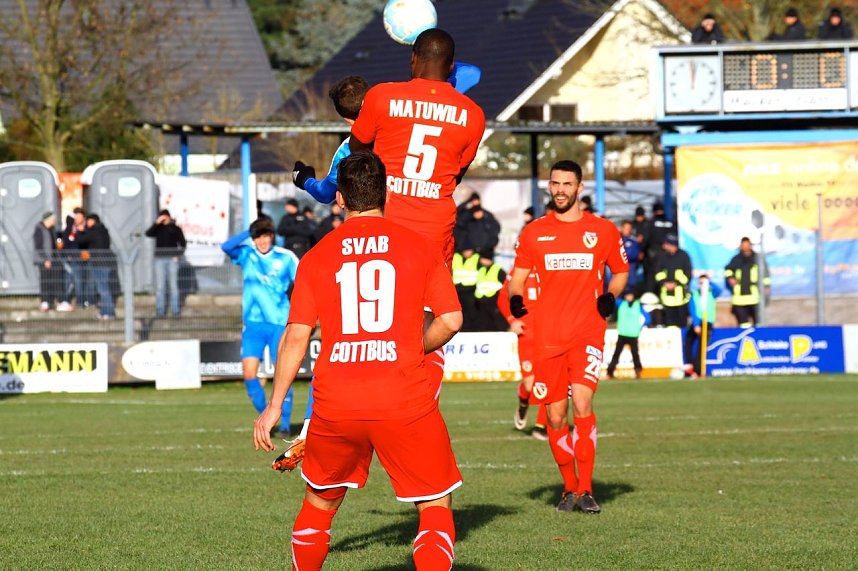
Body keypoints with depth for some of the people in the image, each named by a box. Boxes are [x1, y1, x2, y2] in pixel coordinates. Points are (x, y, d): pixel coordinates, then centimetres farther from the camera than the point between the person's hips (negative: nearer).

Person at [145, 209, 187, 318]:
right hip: (160, 260, 2)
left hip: (172, 260, -1)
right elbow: (148, 233, -7)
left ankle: (175, 310, 1)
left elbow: (183, 243, 6)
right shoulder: (158, 229, 11)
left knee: (173, 285, -2)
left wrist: (179, 255, -6)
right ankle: (160, 311, 1)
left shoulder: (176, 229, 7)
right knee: (160, 286, -1)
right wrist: (157, 223, -13)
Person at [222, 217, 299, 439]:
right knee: (249, 373, -7)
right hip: (253, 323, 2)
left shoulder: (286, 258, 1)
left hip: (280, 323, -2)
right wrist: (249, 233, -14)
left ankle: (284, 425, 2)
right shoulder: (246, 254, 4)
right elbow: (226, 246, -14)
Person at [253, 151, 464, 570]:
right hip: (405, 402, -2)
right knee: (436, 508, 7)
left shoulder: (316, 257, 6)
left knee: (320, 502, 23)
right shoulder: (420, 247, 4)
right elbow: (450, 320, 1)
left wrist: (274, 407, 7)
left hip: (335, 405, 2)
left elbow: (296, 336, 2)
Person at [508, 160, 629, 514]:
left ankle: (585, 489, -13)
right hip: (547, 335, 2)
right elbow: (517, 277, 10)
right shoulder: (534, 232, 8)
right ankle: (569, 487, 20)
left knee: (582, 402, -19)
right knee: (555, 417, 3)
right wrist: (515, 299, -13)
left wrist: (611, 296, -3)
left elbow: (621, 271, 17)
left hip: (588, 334, -2)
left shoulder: (603, 231, 6)